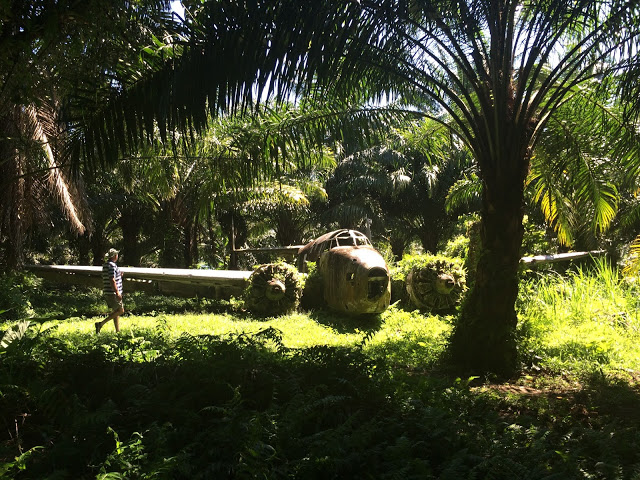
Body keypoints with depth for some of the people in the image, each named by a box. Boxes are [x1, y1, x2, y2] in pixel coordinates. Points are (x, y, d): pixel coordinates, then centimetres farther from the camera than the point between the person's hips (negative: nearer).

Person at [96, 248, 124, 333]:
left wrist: (119, 275, 21)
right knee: (120, 310, -5)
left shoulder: (105, 265, 14)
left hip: (108, 293, 10)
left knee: (116, 311, 13)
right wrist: (117, 293, -24)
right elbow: (112, 280, -23)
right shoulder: (112, 265, -16)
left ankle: (118, 331, 15)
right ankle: (101, 324, -11)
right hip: (113, 293, -10)